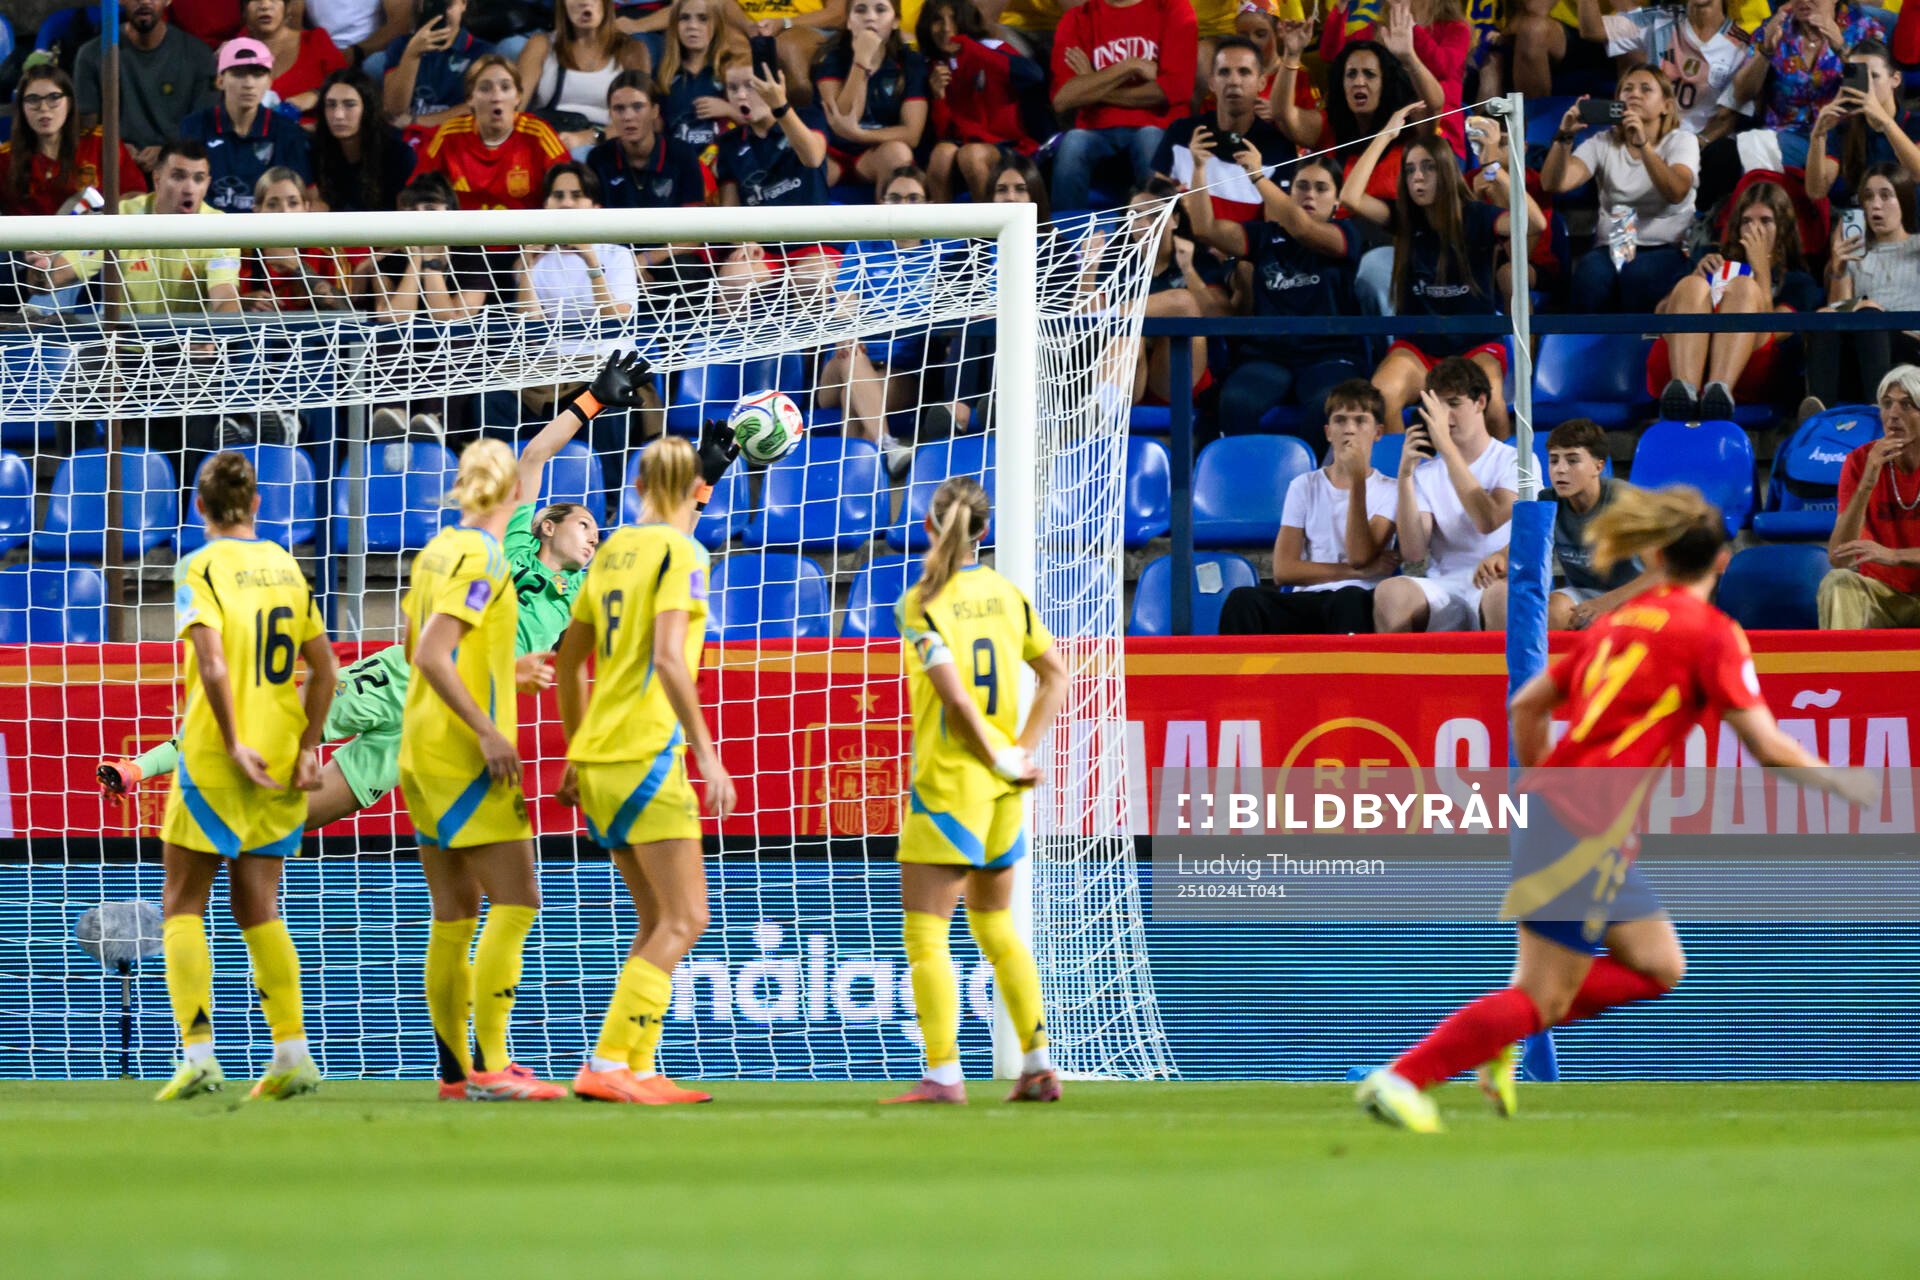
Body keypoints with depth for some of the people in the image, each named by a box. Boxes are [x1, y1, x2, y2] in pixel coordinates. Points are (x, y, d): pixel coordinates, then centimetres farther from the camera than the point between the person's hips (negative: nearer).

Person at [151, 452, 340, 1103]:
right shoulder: (287, 567, 8)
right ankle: (292, 1053, 4)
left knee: (183, 904, 3)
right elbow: (324, 669, 7)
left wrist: (235, 745, -16)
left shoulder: (201, 569, -8)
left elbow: (212, 664, -20)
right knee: (258, 908, 12)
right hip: (281, 764, 5)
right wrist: (307, 747, 8)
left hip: (214, 760, -5)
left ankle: (198, 1051, -8)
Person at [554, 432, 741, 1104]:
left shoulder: (617, 548, 14)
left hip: (598, 756, 8)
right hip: (646, 752, -8)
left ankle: (637, 1070, 9)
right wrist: (707, 754, -18)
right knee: (685, 920, -6)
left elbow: (569, 658, 20)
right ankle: (607, 1065, -15)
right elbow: (667, 658, -19)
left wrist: (578, 754, 28)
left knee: (659, 921, 14)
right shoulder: (681, 552, -8)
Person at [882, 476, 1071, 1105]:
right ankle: (1038, 1063, 15)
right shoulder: (1007, 594, 6)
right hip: (1002, 792, 6)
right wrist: (1023, 749, 4)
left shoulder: (920, 605, -12)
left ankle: (943, 1073, -8)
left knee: (925, 931, -2)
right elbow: (1055, 672, 7)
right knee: (996, 924, 18)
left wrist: (1001, 759, -8)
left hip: (948, 783, -6)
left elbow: (956, 697, -18)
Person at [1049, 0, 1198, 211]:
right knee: (1072, 143, -32)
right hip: (1097, 130, 1)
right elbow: (1062, 99, -4)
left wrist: (1094, 89, -2)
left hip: (1157, 128, -1)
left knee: (1151, 140, -35)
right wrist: (1130, 67, -8)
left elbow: (1176, 87, -6)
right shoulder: (1077, 19, 10)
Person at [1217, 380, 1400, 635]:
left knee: (1348, 600, -42)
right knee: (1243, 600, -32)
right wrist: (1359, 571, -3)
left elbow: (1359, 556, -6)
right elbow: (1284, 570, 5)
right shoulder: (1305, 487, 16)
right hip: (1306, 601, 2)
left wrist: (1358, 479, -9)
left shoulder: (1388, 491, 10)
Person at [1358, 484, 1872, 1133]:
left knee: (1659, 967, 16)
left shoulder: (1621, 620, 15)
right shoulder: (1711, 634, -8)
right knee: (1545, 997, -5)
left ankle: (1503, 1037, 9)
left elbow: (1527, 705, 19)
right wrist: (1846, 786, 3)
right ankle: (1403, 1078, -7)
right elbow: (1769, 748, -11)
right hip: (1589, 831, -9)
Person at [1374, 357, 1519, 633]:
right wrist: (1405, 474, -5)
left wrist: (1447, 448, -13)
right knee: (1391, 592, -33)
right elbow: (1412, 552, 4)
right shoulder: (1427, 473, 17)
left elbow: (1489, 521, -12)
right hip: (1442, 587, 3)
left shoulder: (1514, 462, 8)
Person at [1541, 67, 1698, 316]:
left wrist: (1643, 144, -30)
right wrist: (1564, 137, -21)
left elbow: (1676, 192, -17)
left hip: (1668, 249, -2)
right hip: (1612, 246, 2)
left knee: (1638, 273, -37)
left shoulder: (1681, 141, 4)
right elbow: (1554, 184, -5)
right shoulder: (1603, 143, 11)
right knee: (1592, 272, -34)